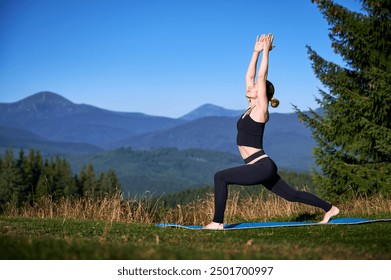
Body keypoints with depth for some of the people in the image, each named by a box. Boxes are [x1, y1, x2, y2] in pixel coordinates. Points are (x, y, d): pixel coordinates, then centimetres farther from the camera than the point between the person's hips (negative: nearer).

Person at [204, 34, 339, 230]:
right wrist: (256, 51, 18)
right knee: (291, 195, 16)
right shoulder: (251, 108, 13)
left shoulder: (261, 109, -8)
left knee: (220, 177, -17)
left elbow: (261, 76, -11)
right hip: (261, 168, 10)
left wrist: (266, 51, -5)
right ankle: (329, 209, 24)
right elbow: (250, 76, 16)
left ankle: (217, 222, -16)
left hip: (262, 167, -10)